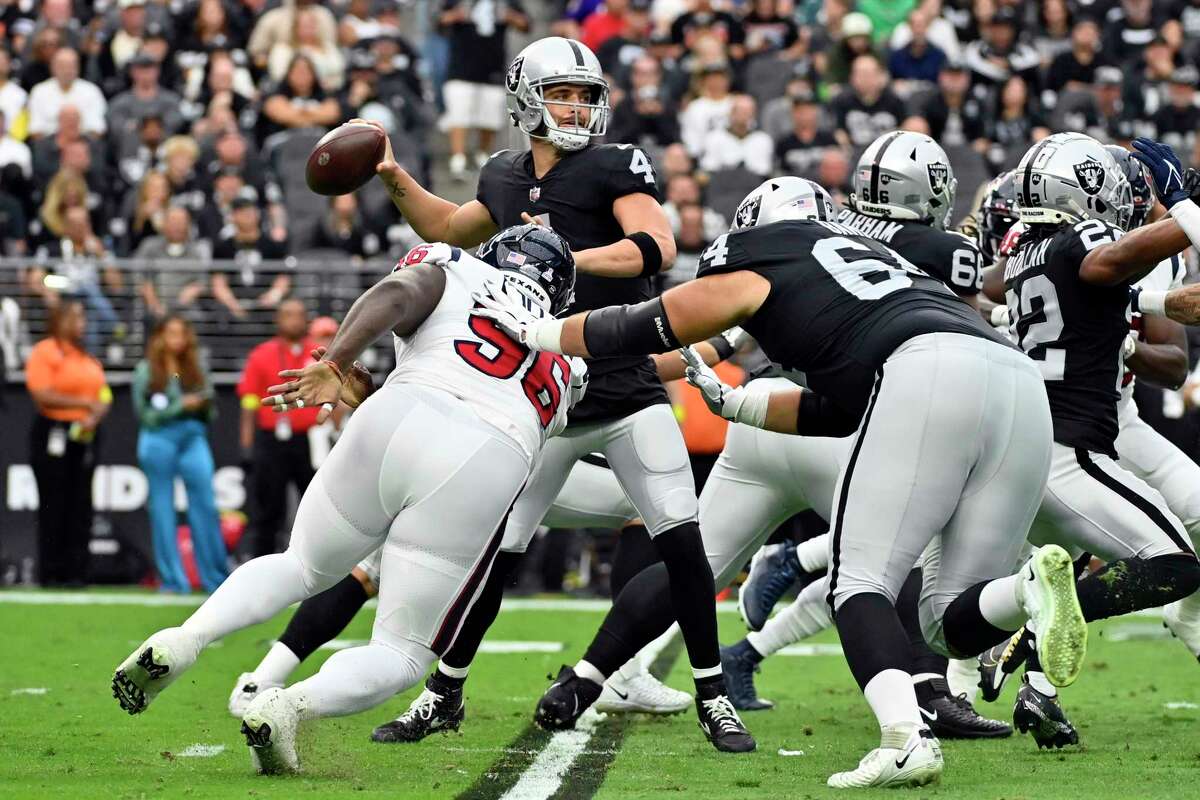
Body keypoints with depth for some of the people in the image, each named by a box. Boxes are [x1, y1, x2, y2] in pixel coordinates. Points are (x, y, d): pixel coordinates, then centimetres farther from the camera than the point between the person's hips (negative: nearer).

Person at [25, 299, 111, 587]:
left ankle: (76, 571, 7)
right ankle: (50, 573, 0)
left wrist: (96, 416, -7)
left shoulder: (88, 358, 18)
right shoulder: (44, 352, -5)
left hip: (84, 436, 6)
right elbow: (43, 396, -15)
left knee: (80, 507, 4)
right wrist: (85, 403, -13)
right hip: (53, 433, -6)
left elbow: (104, 398, 15)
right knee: (53, 506, -4)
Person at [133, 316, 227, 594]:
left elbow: (209, 414, 16)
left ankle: (216, 578, -1)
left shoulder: (195, 369, 12)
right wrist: (181, 406, -10)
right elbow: (145, 413, -3)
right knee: (163, 510, 1)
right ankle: (173, 579, 6)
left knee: (205, 506, -4)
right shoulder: (147, 371, 2)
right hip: (160, 439, -2)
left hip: (194, 438, 3)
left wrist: (206, 405, -7)